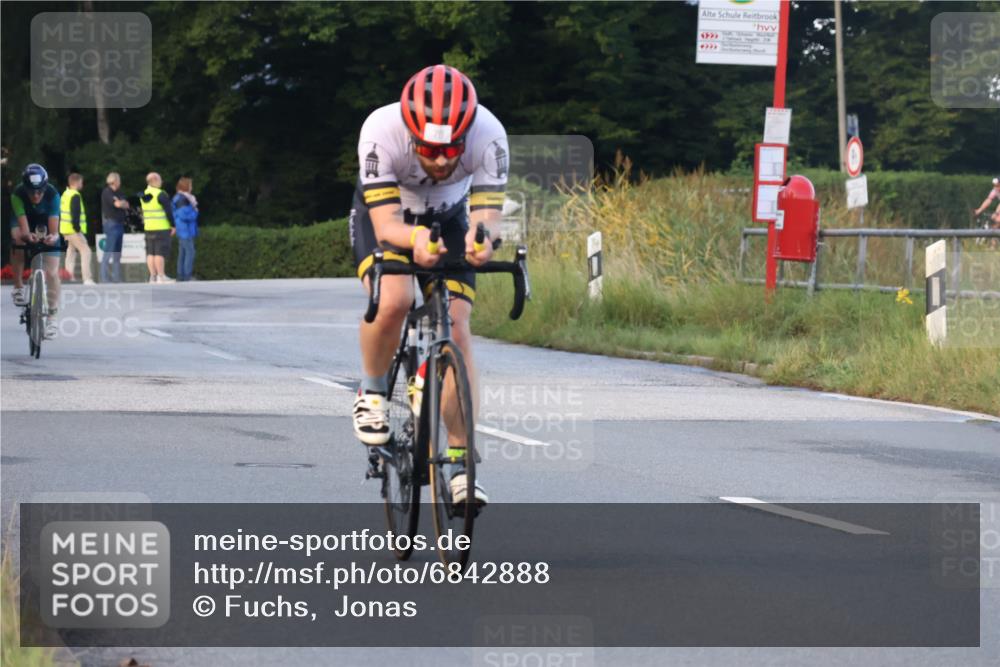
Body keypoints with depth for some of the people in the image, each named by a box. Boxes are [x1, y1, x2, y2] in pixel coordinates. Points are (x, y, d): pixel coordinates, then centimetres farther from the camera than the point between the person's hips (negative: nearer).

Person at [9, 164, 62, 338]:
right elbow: (22, 222, -41)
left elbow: (54, 228, -38)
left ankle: (52, 317, -1)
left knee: (51, 271, -10)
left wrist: (53, 237, -60)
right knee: (18, 239, -32)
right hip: (25, 222, 1)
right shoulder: (18, 194, -33)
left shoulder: (52, 194, -34)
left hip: (45, 224, -1)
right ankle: (19, 287, -12)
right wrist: (27, 236, -62)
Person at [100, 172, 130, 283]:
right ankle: (105, 278, -10)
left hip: (120, 223, 9)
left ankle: (116, 278, 12)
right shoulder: (107, 192, -8)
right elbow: (117, 204, -17)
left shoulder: (119, 193, 18)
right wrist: (123, 203, 4)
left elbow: (126, 205, 10)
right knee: (109, 252, -10)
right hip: (111, 223, -9)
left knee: (117, 253, 9)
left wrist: (121, 203, -8)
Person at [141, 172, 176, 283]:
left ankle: (153, 276, 7)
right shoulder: (161, 195, -12)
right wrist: (173, 226, -5)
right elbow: (169, 211, -12)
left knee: (150, 252, 7)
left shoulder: (143, 195, 10)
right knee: (160, 252, -7)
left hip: (148, 228, 7)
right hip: (161, 228, -7)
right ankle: (161, 276, -8)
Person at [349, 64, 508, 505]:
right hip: (383, 215, -2)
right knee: (392, 300, -31)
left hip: (447, 220, 2)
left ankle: (461, 464, -9)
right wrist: (415, 239, -60)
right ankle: (372, 395, -2)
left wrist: (481, 237, -57)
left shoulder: (488, 135, -33)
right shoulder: (381, 131, -38)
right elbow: (387, 225, -39)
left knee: (457, 330, -13)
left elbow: (488, 212, -34)